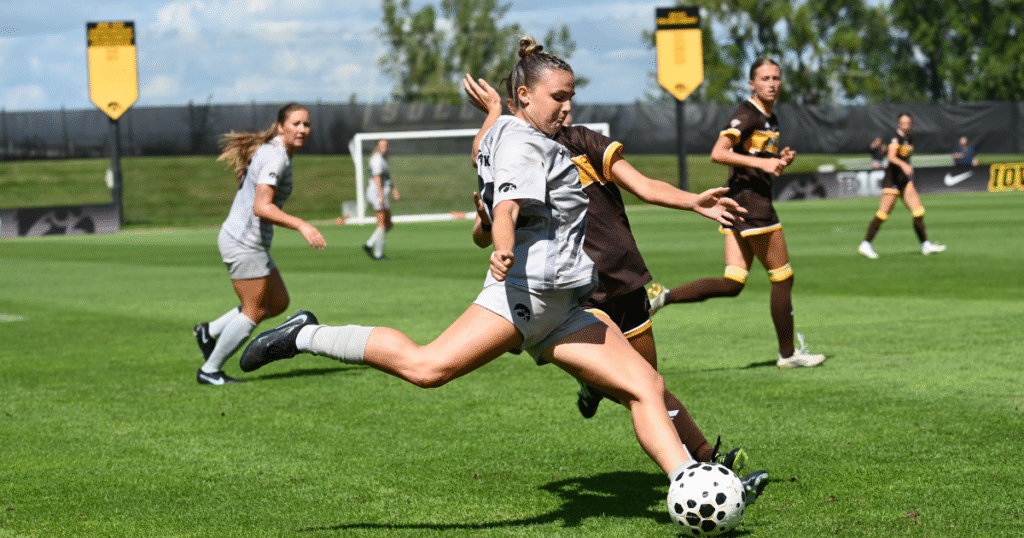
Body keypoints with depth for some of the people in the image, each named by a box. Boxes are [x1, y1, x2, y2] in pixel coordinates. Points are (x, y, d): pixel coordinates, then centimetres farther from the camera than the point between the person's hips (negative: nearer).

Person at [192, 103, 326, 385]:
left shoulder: (271, 152, 11)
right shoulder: (275, 158, -20)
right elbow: (262, 207, -31)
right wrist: (301, 225, -37)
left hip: (251, 242, 10)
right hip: (244, 243, -10)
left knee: (278, 302, 15)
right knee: (255, 311, -1)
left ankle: (210, 331, 21)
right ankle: (209, 371, 10)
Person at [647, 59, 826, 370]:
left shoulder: (770, 119, 18)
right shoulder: (747, 114, -11)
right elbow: (718, 153, -21)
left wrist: (782, 160, 8)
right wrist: (762, 162, -25)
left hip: (739, 205, 9)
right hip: (752, 203, -9)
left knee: (732, 284, 3)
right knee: (782, 278, 1)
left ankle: (663, 296, -4)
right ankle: (788, 354, 11)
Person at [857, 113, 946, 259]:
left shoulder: (910, 140, 12)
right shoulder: (896, 138, -14)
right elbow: (891, 157, -30)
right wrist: (903, 165, -47)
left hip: (905, 181, 8)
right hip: (892, 180, -8)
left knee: (918, 211, -1)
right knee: (883, 214, -7)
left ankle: (925, 246, 1)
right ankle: (865, 245, 2)